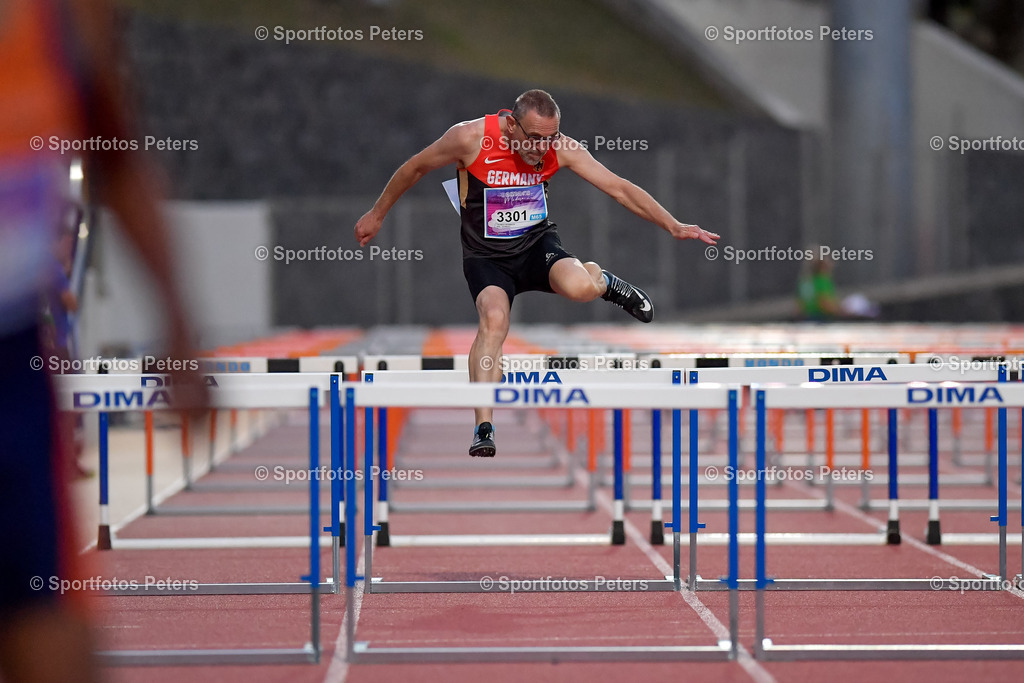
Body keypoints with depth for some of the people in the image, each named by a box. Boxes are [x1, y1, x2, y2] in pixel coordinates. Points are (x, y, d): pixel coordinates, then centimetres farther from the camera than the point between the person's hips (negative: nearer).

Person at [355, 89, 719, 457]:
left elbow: (618, 187, -9)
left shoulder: (560, 148, -13)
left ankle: (600, 279, 8)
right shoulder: (471, 137, -20)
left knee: (579, 287, -31)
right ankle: (483, 428, -31)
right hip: (486, 255, -1)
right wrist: (376, 215, 7)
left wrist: (673, 226, -14)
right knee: (494, 319, -31)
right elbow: (415, 168, -3)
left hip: (537, 244, 1)